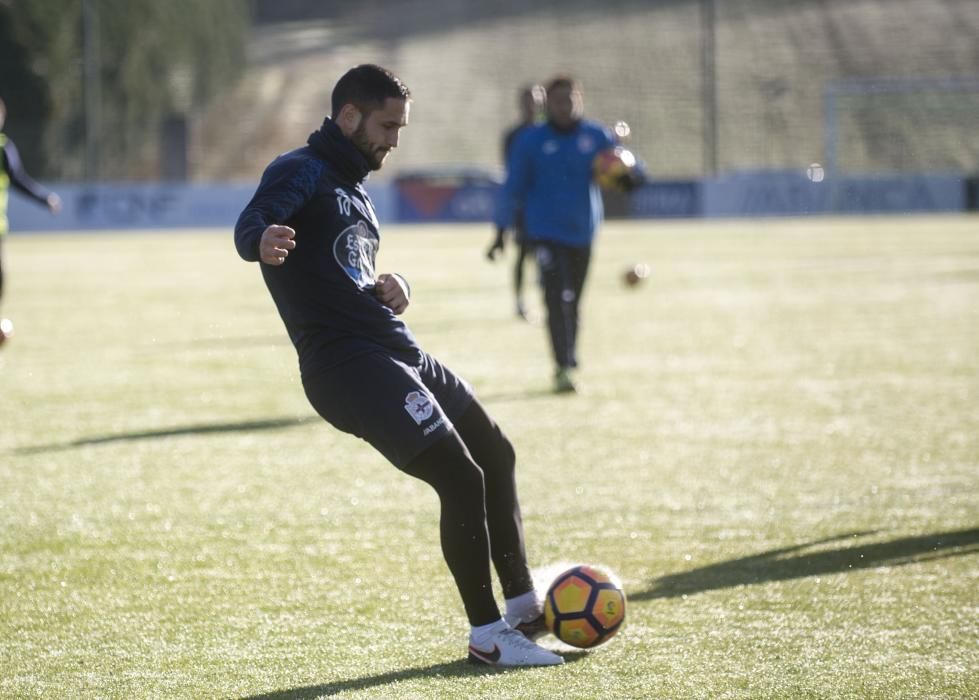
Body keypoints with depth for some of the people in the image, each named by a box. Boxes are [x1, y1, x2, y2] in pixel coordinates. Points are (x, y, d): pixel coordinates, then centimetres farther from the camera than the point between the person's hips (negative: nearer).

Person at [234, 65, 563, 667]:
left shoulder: (353, 188, 22)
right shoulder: (302, 173, -7)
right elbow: (250, 225, -28)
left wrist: (386, 289, 6)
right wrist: (264, 242, -54)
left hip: (396, 353, 11)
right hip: (348, 363, -11)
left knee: (496, 455, 19)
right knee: (460, 478, -16)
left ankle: (524, 604, 33)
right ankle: (487, 636, -5)